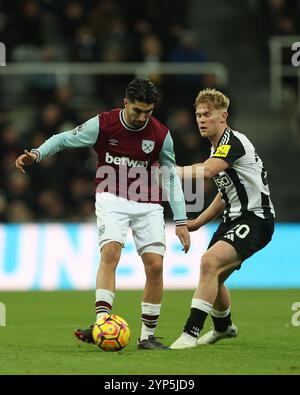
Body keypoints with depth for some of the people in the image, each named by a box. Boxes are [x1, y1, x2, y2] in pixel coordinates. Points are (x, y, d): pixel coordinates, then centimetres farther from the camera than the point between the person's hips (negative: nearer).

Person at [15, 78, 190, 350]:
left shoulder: (161, 135, -5)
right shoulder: (103, 124, -9)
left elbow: (171, 176, 4)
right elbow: (64, 139, 3)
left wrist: (181, 221, 2)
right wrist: (37, 154, -15)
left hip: (148, 205, 2)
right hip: (112, 199, -2)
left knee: (155, 265, -8)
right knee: (110, 252, -25)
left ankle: (147, 337, 5)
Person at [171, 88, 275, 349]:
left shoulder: (234, 142, -17)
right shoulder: (217, 148, 14)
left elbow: (207, 171, -35)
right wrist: (199, 222, 20)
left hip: (255, 219, -10)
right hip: (234, 218, 10)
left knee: (210, 262, -28)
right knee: (212, 278, 17)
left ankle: (191, 333, -29)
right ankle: (224, 327, 46)